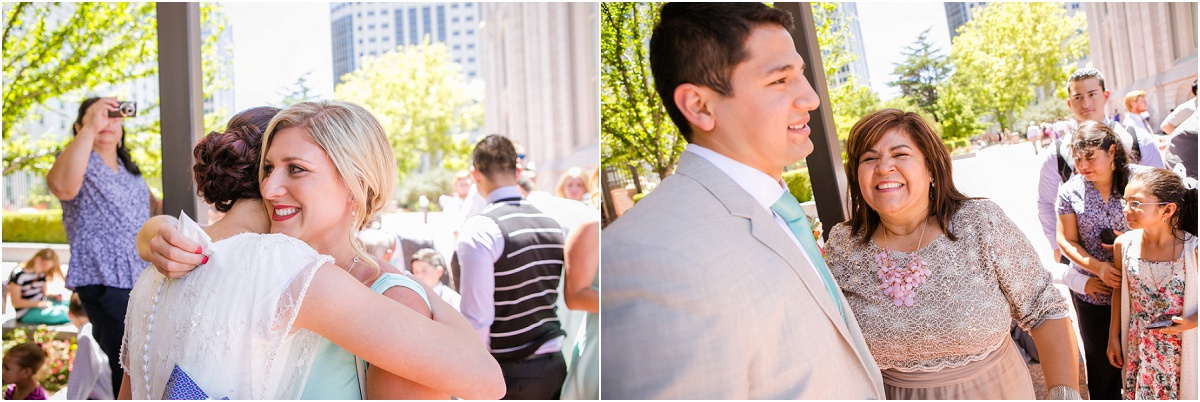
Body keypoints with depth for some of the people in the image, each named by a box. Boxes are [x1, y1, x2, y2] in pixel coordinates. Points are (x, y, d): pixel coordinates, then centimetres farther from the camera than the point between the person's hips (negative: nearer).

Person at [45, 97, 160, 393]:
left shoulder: (130, 170, 20)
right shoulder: (77, 161, -2)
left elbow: (154, 208, 33)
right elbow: (63, 186, -27)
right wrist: (91, 128, -28)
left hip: (145, 279, 7)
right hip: (105, 282, -7)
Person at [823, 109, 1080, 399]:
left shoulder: (983, 225, -16)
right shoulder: (841, 245, -12)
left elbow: (1046, 311, -12)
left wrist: (1066, 394, -20)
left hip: (993, 389, 0)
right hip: (889, 394, 1)